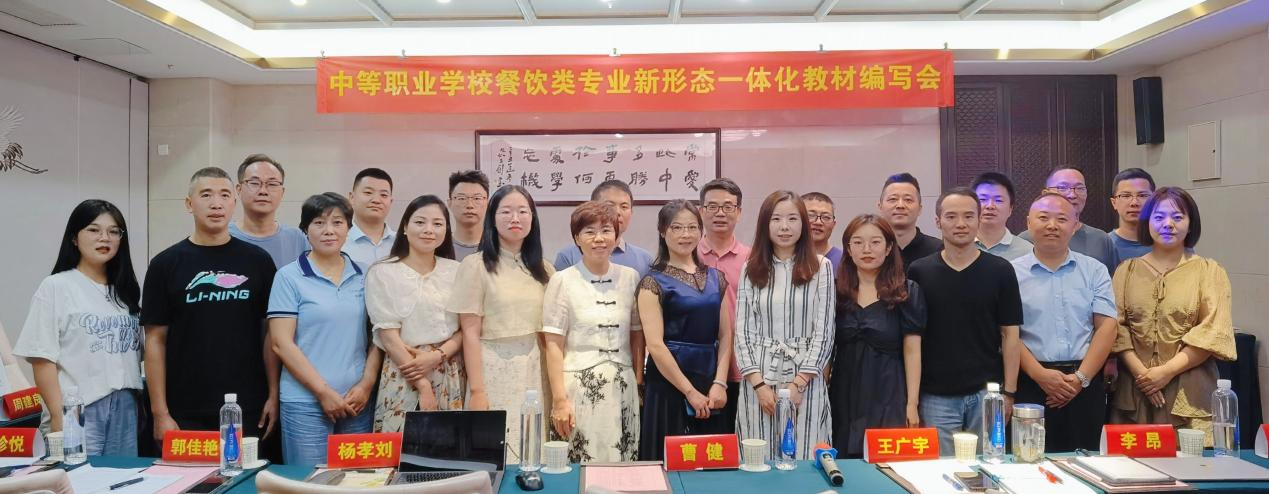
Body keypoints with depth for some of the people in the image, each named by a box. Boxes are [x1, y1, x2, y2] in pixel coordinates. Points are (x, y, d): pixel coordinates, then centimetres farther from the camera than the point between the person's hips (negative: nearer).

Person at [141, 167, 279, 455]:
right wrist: (160, 412, -3)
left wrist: (274, 395, -2)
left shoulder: (257, 261, 4)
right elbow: (156, 339, 2)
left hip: (249, 411, 1)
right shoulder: (166, 264, 2)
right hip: (186, 415, 0)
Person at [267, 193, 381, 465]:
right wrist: (324, 392, -10)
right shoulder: (289, 277, -2)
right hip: (305, 401, -3)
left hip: (358, 401, 3)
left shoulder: (363, 277, 8)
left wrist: (367, 384, -3)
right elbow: (282, 343, -6)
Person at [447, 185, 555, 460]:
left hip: (536, 372, 4)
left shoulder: (544, 270, 9)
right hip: (495, 370, -4)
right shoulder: (475, 266, -4)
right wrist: (476, 390, -11)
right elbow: (470, 333, -6)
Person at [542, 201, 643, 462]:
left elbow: (637, 338, 12)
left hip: (623, 389, 3)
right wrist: (559, 399, -9)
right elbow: (554, 345, -4)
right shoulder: (563, 281, -2)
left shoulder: (630, 277, 7)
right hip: (579, 387, -3)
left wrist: (639, 383, 6)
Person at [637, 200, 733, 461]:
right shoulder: (654, 282, -4)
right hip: (669, 382, -4)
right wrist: (690, 392, -12)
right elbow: (655, 344, -11)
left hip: (712, 383, 5)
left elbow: (725, 336, 8)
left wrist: (719, 383, -5)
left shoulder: (715, 278, 11)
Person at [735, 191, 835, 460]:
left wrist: (798, 384, -9)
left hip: (805, 379, -1)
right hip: (759, 379, 1)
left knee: (803, 460, 0)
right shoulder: (751, 269, 8)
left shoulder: (821, 267, 3)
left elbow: (824, 331, -1)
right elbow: (742, 331, 4)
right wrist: (759, 384, -7)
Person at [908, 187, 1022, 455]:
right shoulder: (919, 272, 1)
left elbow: (1010, 334, 3)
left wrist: (1009, 392, -3)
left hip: (986, 393, 1)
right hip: (936, 397, 0)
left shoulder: (1000, 271, 1)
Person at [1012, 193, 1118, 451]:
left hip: (1086, 384, 2)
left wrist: (1081, 378, -8)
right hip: (1031, 382, -2)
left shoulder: (1095, 271, 10)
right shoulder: (1013, 273, 3)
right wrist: (1039, 374, -13)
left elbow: (1106, 327, 3)